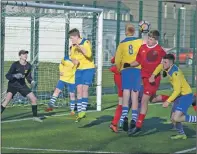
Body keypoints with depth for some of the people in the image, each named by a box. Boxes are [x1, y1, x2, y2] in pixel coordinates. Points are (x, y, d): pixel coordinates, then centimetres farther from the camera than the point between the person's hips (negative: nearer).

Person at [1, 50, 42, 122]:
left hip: (22, 85, 5)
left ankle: (35, 116, 18)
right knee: (7, 99, -26)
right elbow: (7, 76, -16)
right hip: (13, 84, -5)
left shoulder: (28, 66, -4)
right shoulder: (15, 64, -17)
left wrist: (32, 81, -9)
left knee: (34, 99, 0)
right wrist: (15, 75, -35)